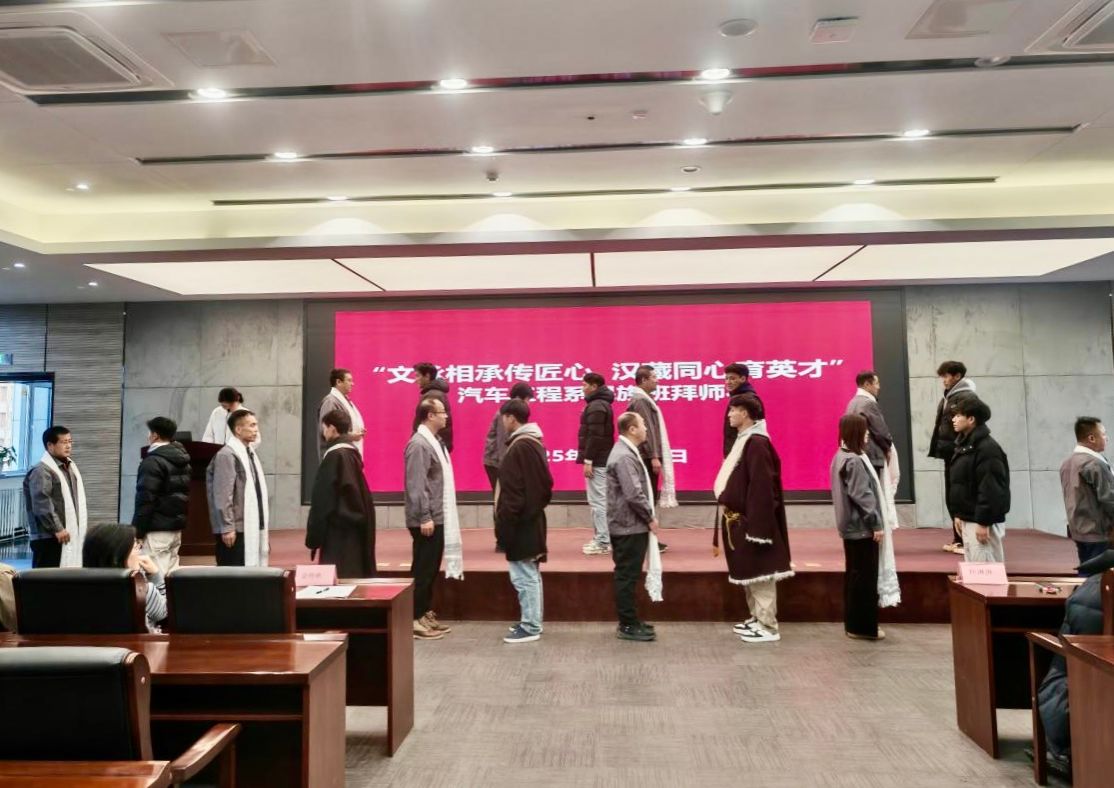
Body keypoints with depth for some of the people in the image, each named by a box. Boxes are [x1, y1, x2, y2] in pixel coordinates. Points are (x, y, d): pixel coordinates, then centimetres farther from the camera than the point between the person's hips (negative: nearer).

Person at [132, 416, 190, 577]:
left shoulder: (153, 461, -12)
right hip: (176, 528, 8)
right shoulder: (182, 460, 15)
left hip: (157, 529, -8)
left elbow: (145, 500, -16)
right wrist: (179, 520, 19)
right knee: (171, 574, 11)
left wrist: (137, 531, -11)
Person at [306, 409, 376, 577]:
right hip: (355, 525, 9)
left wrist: (314, 536, -11)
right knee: (352, 576, 13)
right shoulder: (352, 452, 10)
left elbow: (323, 498, -15)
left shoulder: (334, 456, -16)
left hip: (338, 530, -9)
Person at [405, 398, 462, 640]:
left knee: (431, 569, 15)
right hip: (426, 520, -9)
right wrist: (424, 517, -22)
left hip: (437, 517, 9)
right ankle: (415, 619, 7)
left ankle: (426, 614, 24)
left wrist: (435, 516, 16)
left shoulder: (434, 441, 13)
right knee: (422, 570, -1)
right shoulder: (419, 444, -17)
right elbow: (416, 485, -21)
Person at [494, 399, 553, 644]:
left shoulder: (519, 447, -18)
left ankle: (530, 627, 5)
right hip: (531, 518, 10)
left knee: (523, 576, -3)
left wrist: (504, 523, -17)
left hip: (519, 522, -10)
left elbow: (512, 491, -21)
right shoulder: (533, 443, 12)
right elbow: (543, 483, 17)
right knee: (531, 574, 16)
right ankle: (531, 621, 26)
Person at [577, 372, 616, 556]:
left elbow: (595, 436, -21)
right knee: (600, 500, 13)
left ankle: (602, 542, -5)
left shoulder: (596, 406, -14)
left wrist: (588, 460, -21)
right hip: (603, 459, 11)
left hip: (597, 461, -11)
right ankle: (601, 539, 19)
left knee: (597, 501, -8)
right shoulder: (602, 404, 18)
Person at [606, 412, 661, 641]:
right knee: (627, 576, -2)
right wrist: (650, 518, -13)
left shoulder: (626, 451, 13)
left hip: (629, 525, 10)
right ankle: (628, 626, 6)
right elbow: (634, 495, -25)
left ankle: (630, 620, 25)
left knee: (627, 575, 16)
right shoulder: (624, 456, -20)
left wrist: (647, 517, 14)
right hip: (630, 526, -10)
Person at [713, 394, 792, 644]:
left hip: (750, 519, -10)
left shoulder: (756, 443, -19)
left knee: (759, 572, -1)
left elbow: (762, 487, -22)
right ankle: (757, 619, 29)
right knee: (748, 572, 17)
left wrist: (756, 526, -22)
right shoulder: (744, 440, 11)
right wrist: (726, 501, 19)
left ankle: (768, 627, 8)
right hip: (738, 517, 10)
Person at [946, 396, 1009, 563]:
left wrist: (983, 522, -22)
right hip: (968, 520, 10)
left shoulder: (987, 448, -17)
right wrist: (959, 514, 16)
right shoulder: (964, 445, 13)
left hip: (983, 522, -10)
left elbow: (990, 490, -22)